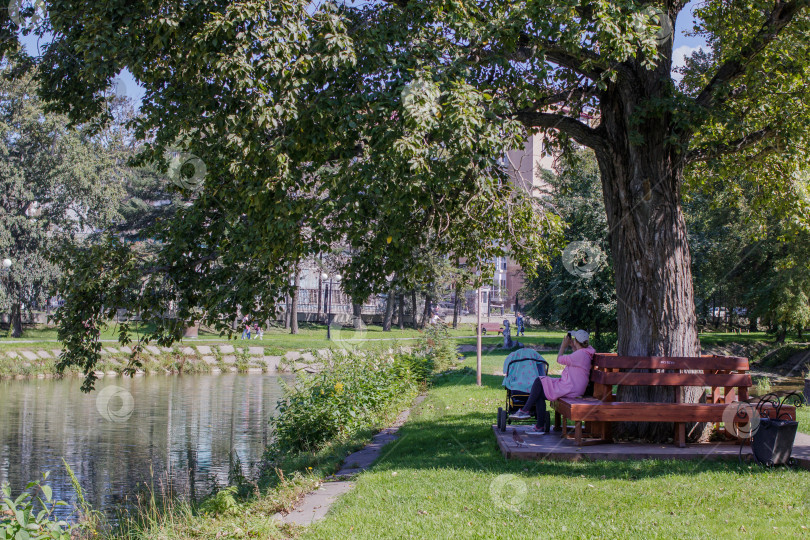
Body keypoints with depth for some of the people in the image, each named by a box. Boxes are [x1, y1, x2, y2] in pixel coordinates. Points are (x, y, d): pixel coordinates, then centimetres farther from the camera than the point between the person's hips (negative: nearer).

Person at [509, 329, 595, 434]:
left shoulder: (580, 354, -21)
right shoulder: (586, 352, 10)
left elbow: (559, 359, -11)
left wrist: (564, 345, 2)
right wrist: (572, 346, 27)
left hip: (569, 389, -10)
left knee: (539, 382, -5)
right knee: (539, 394, 8)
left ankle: (525, 411, 2)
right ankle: (540, 427, 7)